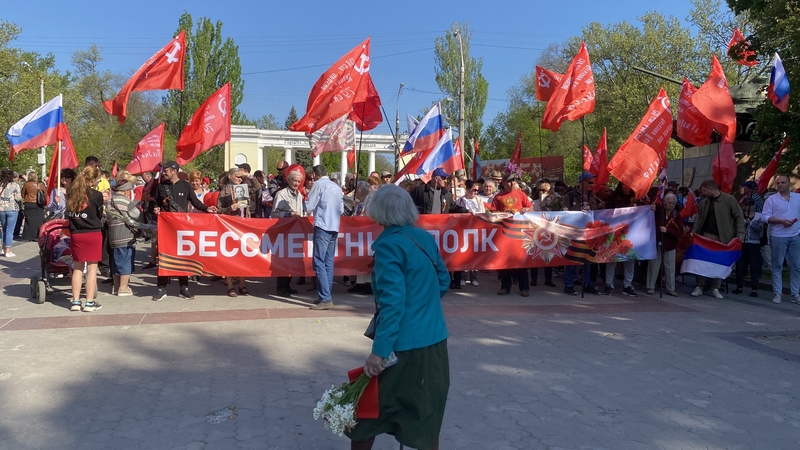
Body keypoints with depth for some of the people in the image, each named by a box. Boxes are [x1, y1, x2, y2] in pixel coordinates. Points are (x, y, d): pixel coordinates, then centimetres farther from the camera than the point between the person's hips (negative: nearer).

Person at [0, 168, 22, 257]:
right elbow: (18, 198, -10)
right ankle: (8, 251, 0)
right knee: (10, 230, 0)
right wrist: (21, 198, 11)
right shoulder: (15, 185, -5)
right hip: (12, 209, -4)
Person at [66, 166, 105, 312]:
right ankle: (89, 303, 4)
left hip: (75, 234, 4)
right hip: (92, 234, -4)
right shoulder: (96, 195, -10)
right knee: (92, 268, 2)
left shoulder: (70, 193, 2)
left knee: (77, 268, 12)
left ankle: (75, 302, 14)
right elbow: (99, 215, 3)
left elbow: (69, 213, 11)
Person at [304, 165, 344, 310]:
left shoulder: (318, 184, -3)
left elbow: (309, 207, -4)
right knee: (329, 263, 10)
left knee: (319, 263, -7)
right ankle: (326, 295, 13)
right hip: (334, 227, 7)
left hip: (322, 227, -7)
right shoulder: (337, 187, 15)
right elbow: (341, 209, 17)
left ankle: (325, 299, -12)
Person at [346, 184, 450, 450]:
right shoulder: (425, 238, 5)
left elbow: (392, 301, -23)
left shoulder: (389, 244, -16)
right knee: (427, 414, 18)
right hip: (435, 341, 7)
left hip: (404, 346, -7)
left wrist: (379, 351, -21)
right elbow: (443, 281, 15)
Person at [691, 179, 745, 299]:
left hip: (723, 237, -3)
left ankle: (715, 288, 15)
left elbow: (739, 217, -7)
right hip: (707, 235, 3)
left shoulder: (729, 199, -7)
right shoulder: (704, 202, 5)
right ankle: (699, 287, 7)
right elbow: (699, 218, 11)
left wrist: (740, 234, -14)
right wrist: (694, 232, 0)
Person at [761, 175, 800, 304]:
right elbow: (766, 217, -6)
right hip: (778, 237, -3)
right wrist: (781, 221, -17)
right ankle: (778, 293, 7)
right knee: (777, 266, 2)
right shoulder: (771, 199, -1)